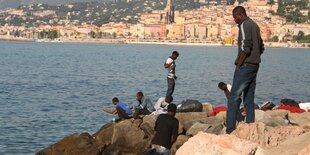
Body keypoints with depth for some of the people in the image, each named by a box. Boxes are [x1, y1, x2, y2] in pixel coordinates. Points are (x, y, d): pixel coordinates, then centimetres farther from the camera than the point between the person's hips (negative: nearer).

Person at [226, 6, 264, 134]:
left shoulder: (244, 25, -11)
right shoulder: (255, 25, 18)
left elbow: (245, 48, -21)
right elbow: (261, 47, 21)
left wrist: (238, 65, -15)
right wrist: (255, 60, 17)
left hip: (245, 66, -9)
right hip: (255, 65, 9)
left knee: (234, 97, -9)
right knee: (249, 98, 11)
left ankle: (230, 129, -13)